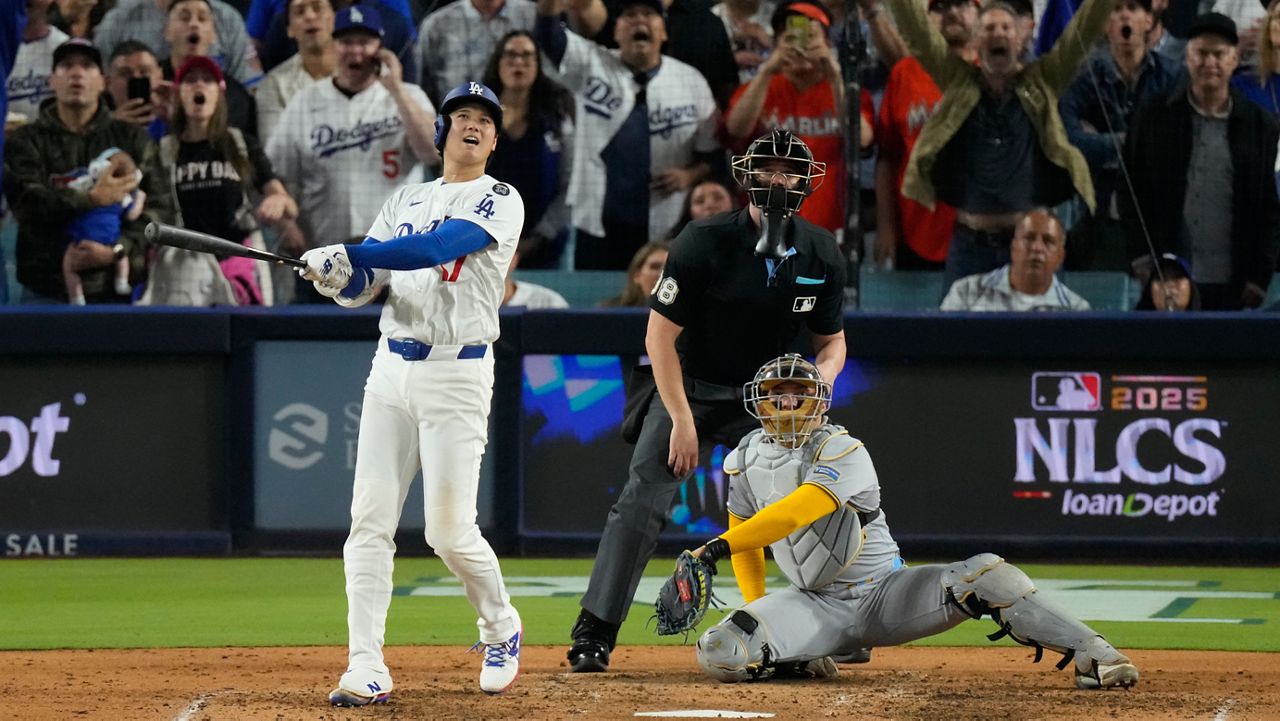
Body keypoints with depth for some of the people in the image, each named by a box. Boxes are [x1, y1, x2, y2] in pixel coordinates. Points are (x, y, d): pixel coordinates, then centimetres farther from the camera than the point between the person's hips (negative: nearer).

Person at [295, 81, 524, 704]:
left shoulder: (500, 203, -3)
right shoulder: (405, 201, 16)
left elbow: (434, 248, -20)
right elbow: (363, 286, 8)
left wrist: (349, 254, -26)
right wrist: (334, 276, -15)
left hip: (458, 373, -5)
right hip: (392, 370, 5)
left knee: (450, 530, -7)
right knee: (370, 520, -5)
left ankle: (501, 631, 20)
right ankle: (367, 669, -6)